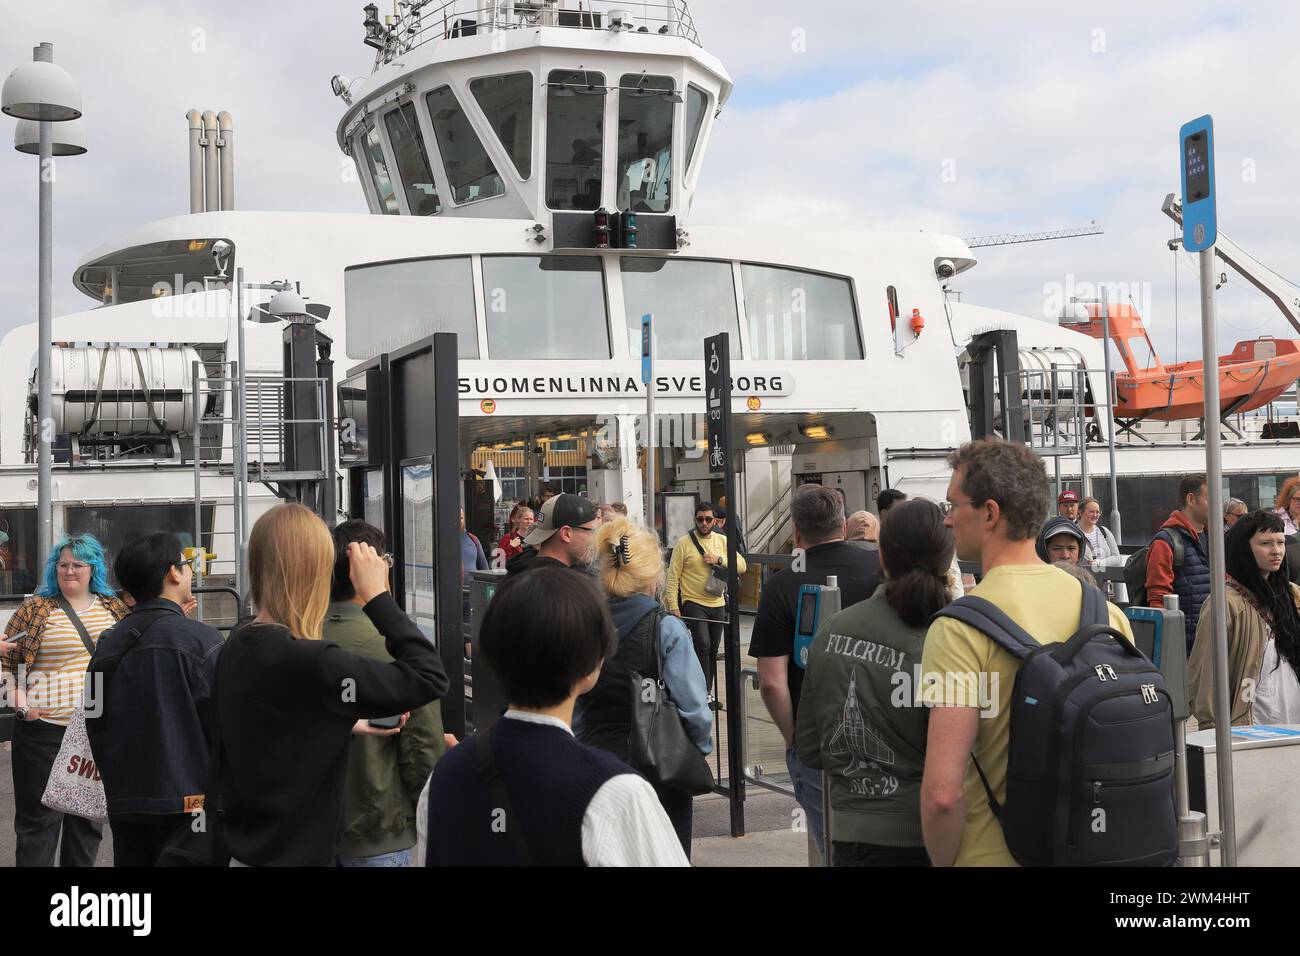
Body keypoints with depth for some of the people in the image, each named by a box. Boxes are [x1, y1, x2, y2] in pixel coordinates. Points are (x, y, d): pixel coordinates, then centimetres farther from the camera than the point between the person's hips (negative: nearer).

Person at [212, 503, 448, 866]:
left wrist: (341, 725, 12)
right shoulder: (307, 662, -26)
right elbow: (429, 677, -21)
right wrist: (377, 594, -16)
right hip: (295, 854, -8)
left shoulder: (238, 646, 0)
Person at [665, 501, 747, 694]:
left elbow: (742, 566, 3)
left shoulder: (722, 541, 8)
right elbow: (673, 576, -6)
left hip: (718, 604, 5)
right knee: (703, 645, -18)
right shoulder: (684, 543, -5)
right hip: (693, 604, -5)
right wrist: (673, 605, -14)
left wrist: (720, 560, -12)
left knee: (713, 650, 11)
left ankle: (708, 692, 23)